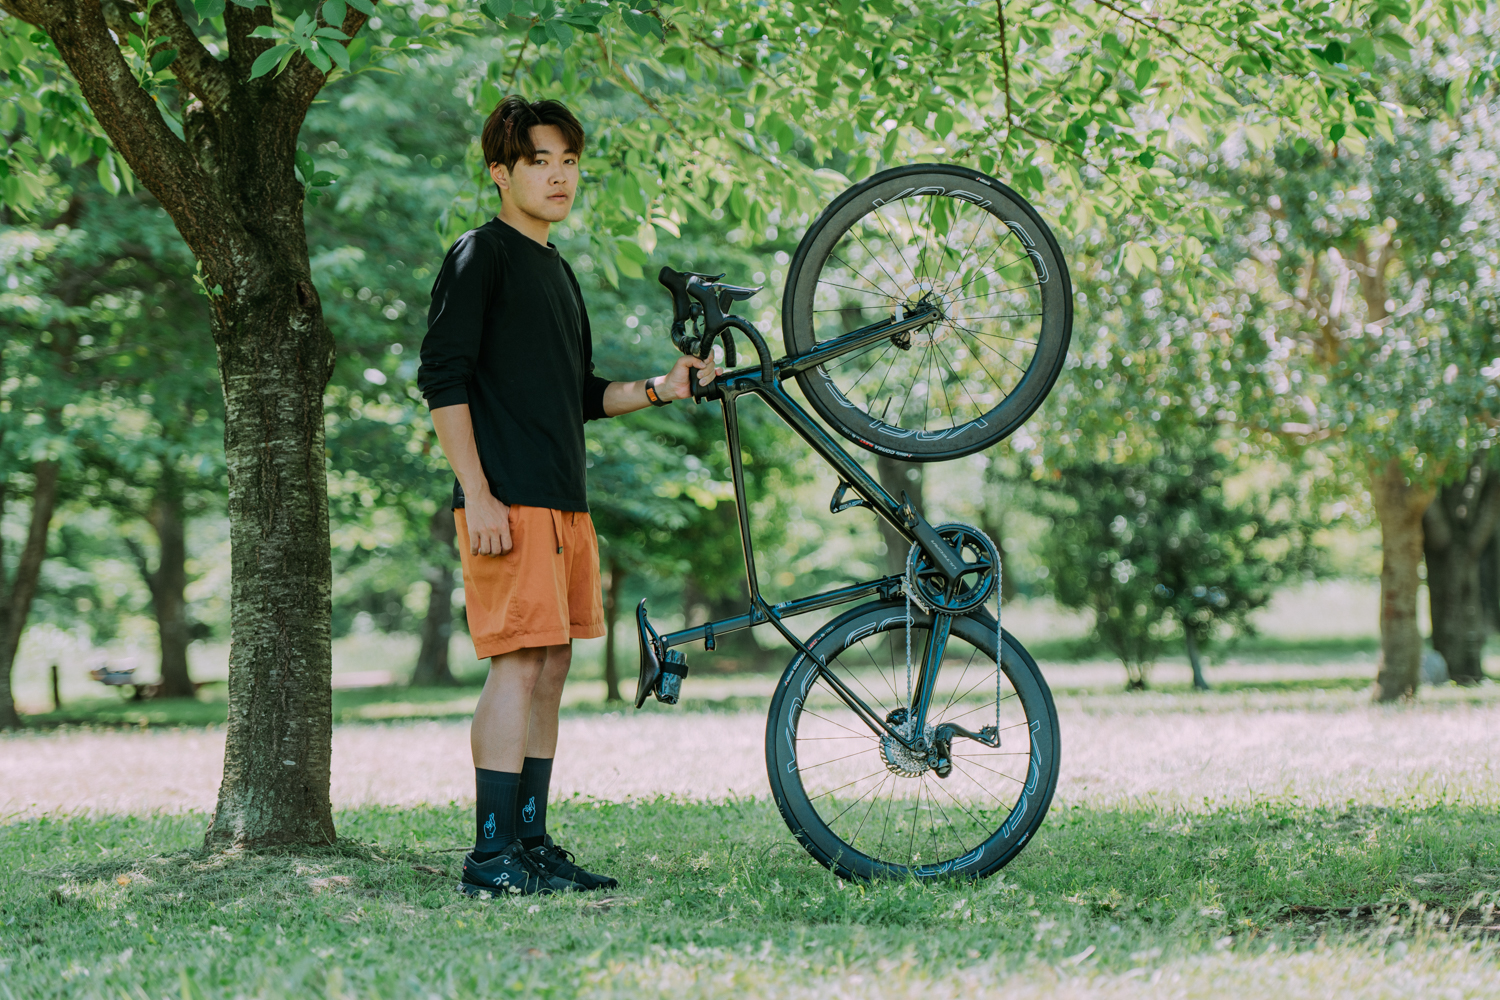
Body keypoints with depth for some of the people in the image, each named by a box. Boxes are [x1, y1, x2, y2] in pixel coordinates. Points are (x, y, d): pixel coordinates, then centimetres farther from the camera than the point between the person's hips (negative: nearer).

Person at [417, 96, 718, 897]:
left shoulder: (555, 270, 21)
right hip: (509, 503, -9)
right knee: (519, 664, -12)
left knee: (549, 670, 9)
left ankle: (531, 843, 13)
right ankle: (492, 853, -11)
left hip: (564, 501, 9)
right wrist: (477, 495, -18)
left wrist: (656, 390, 9)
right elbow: (443, 380, -12)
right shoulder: (481, 256, -5)